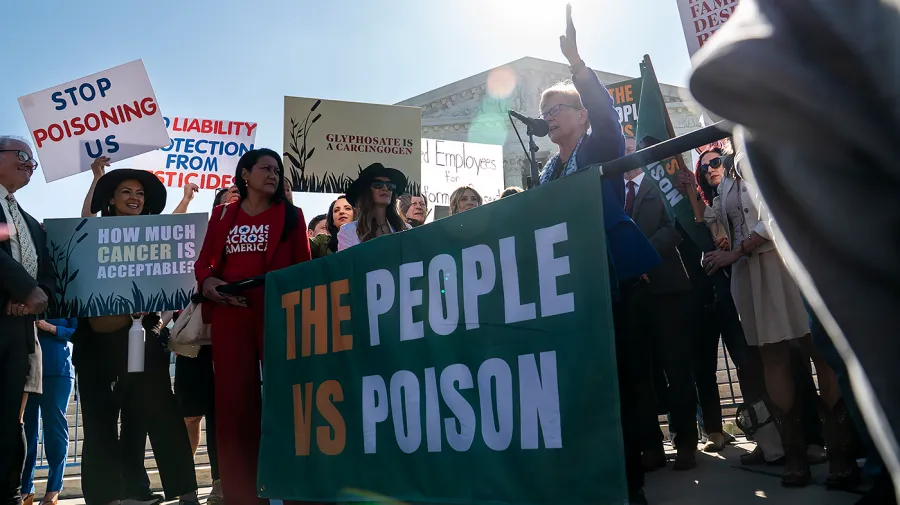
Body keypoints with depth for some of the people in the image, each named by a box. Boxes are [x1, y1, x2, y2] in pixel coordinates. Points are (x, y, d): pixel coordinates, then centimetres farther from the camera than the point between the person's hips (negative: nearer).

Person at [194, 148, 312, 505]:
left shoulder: (290, 215, 11)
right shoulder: (222, 215, 16)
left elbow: (304, 267, 5)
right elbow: (204, 260, 13)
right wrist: (206, 281, -8)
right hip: (229, 313, 2)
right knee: (233, 396, 4)